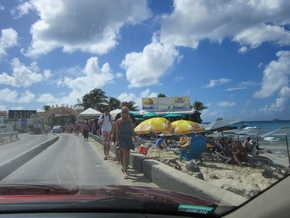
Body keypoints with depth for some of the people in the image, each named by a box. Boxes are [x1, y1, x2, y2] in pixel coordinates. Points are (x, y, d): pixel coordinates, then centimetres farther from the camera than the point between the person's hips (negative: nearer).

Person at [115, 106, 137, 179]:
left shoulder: (129, 120, 8)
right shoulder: (118, 121, -1)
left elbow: (132, 130, 12)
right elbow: (117, 131, -1)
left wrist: (134, 137, 9)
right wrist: (117, 140, -6)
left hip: (128, 138, 4)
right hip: (121, 138, -4)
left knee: (127, 154, 7)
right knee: (125, 153, -13)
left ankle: (124, 167, 23)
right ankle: (124, 171, -11)